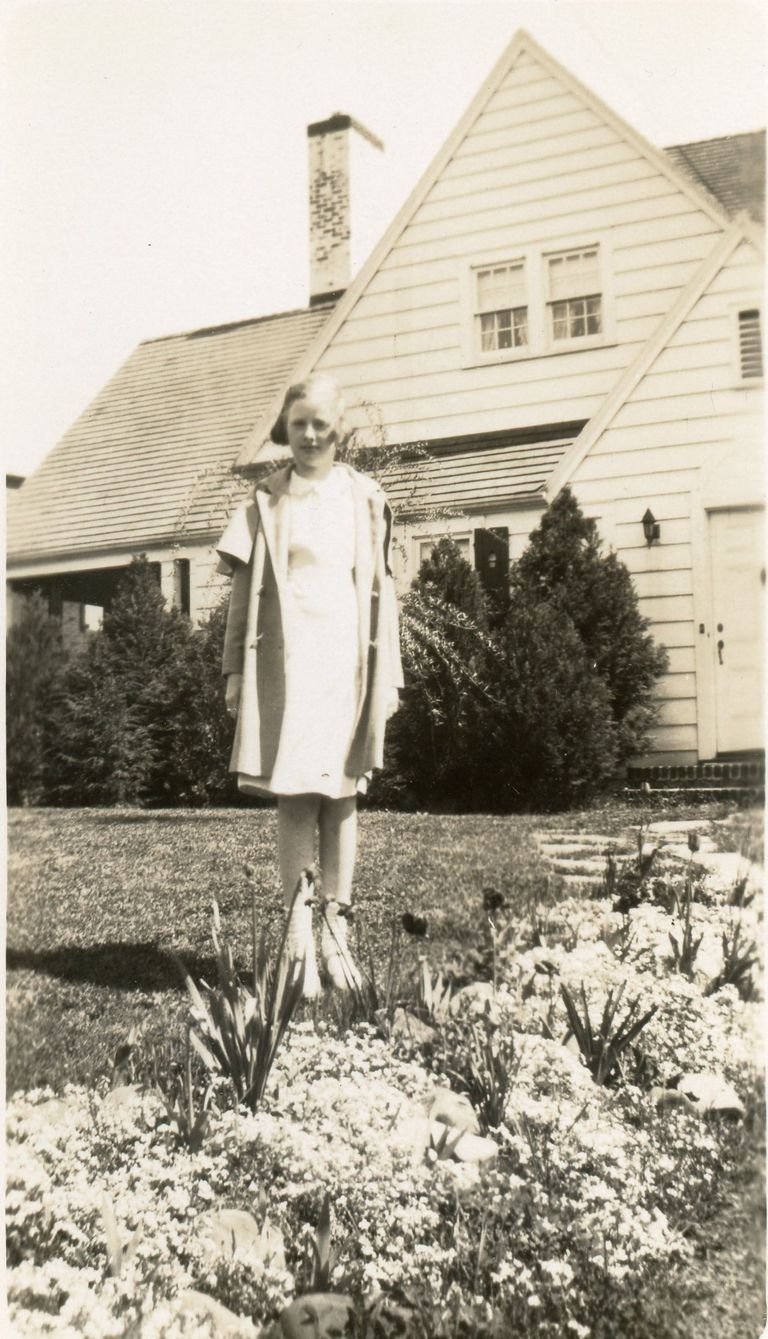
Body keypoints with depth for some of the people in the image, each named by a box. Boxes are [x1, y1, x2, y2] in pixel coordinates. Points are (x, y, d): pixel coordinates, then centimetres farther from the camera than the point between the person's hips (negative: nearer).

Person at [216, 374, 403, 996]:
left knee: (341, 795, 5)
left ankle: (337, 930, 13)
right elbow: (243, 590, 7)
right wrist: (235, 670, 2)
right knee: (296, 797, -5)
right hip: (285, 664, -1)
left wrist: (387, 675, 7)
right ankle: (299, 933, 0)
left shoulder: (365, 499, 10)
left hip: (346, 664, 2)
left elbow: (382, 592, 10)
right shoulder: (266, 501, 7)